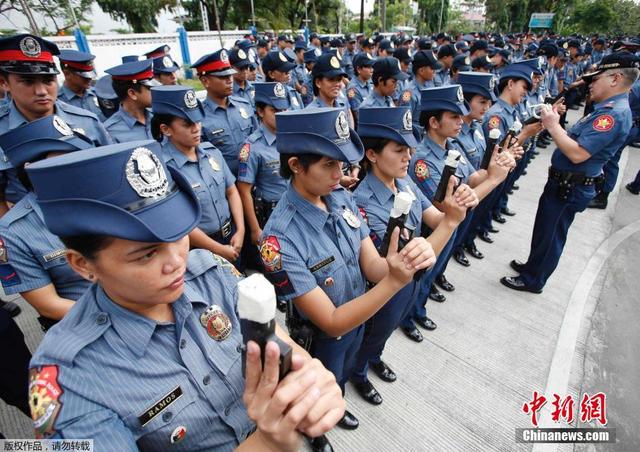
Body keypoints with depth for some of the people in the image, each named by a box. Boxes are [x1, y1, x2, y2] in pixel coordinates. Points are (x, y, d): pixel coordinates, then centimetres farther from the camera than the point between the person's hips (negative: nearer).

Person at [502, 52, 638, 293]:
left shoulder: (613, 113, -21)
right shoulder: (608, 108, 12)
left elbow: (578, 154, -28)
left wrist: (553, 127, -21)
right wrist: (555, 124, 3)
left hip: (569, 188, -10)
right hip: (564, 182, 10)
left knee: (550, 234, 4)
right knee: (545, 228, 22)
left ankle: (533, 280, 21)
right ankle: (534, 265, 40)